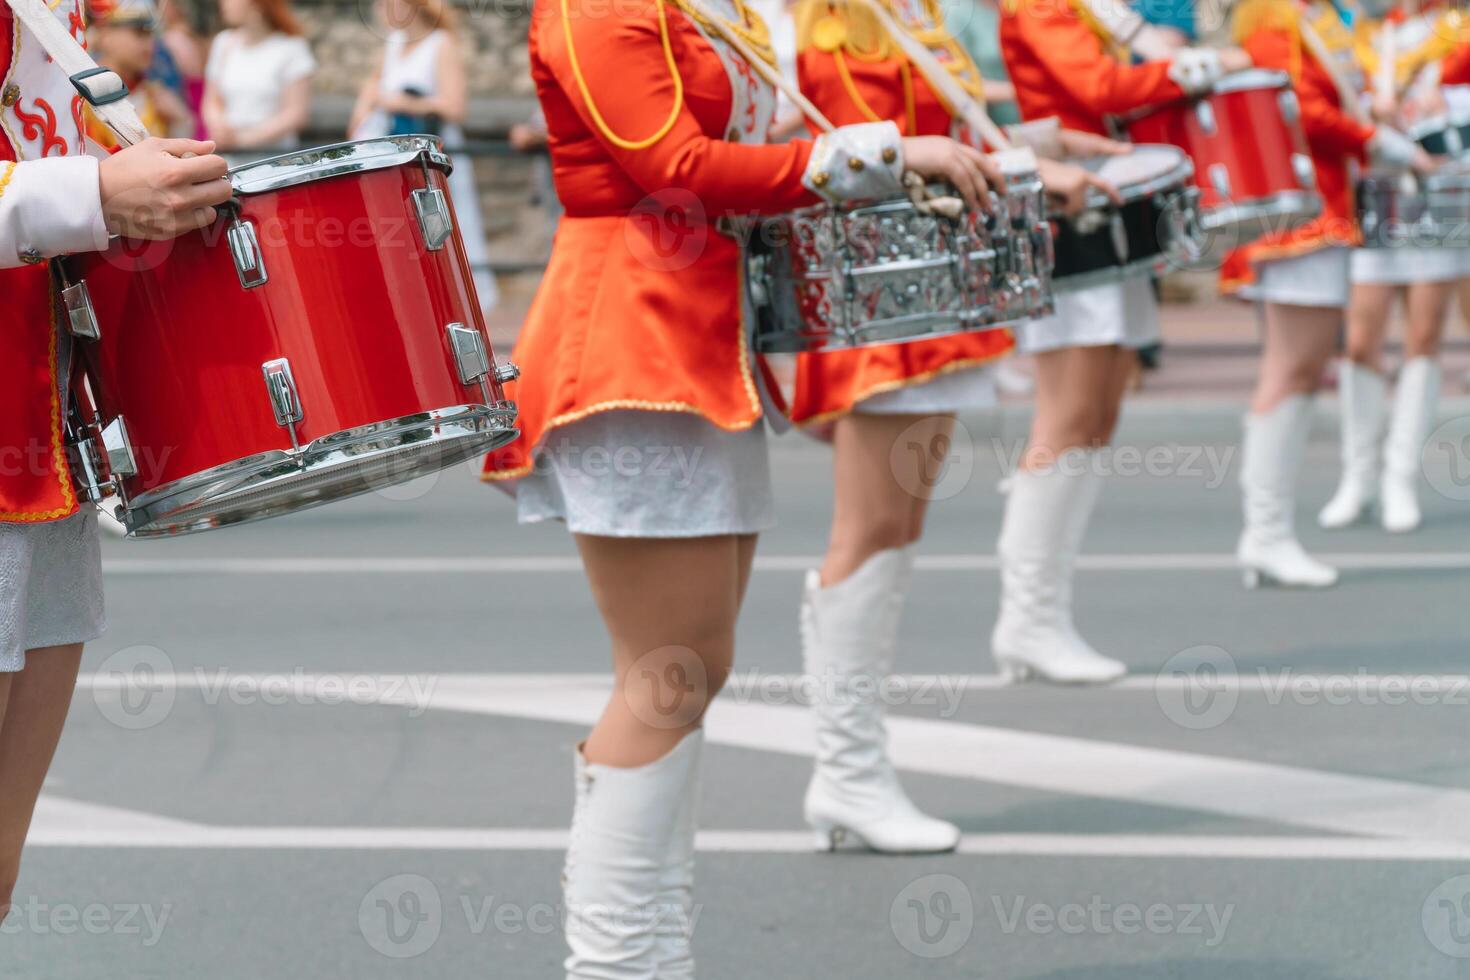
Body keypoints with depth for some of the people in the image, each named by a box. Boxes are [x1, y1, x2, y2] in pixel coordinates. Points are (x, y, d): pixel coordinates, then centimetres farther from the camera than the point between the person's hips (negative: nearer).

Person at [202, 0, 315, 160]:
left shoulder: (290, 47, -2)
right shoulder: (224, 43, 13)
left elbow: (297, 113, -6)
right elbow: (212, 102, 16)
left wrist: (243, 138, -12)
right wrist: (219, 127, -7)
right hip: (228, 153, 4)